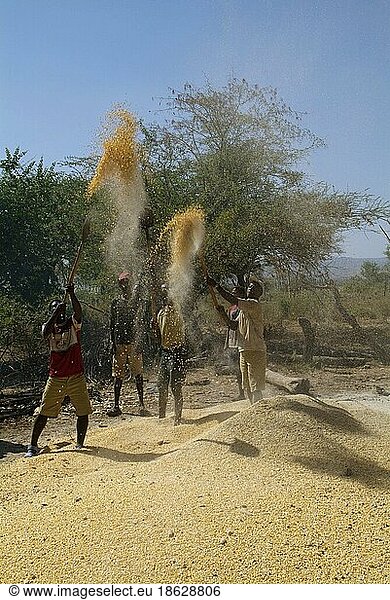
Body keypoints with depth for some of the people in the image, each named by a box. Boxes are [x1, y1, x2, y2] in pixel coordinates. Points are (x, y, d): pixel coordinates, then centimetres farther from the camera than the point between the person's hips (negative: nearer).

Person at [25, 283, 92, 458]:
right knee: (44, 412, 1)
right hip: (56, 377, 0)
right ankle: (33, 446, 13)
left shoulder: (73, 323, 4)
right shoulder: (48, 326, 6)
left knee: (83, 412, 2)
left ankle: (80, 444, 19)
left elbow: (78, 311, -18)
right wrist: (56, 314, -24)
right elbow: (45, 333, -19)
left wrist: (72, 294, -30)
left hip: (76, 376, 0)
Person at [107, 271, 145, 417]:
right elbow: (112, 324, 8)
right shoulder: (115, 302, 8)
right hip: (119, 343, 2)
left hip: (134, 341, -2)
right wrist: (113, 344, 4)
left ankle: (141, 403, 9)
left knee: (138, 374, 0)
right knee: (118, 375, 4)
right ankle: (116, 406, 11)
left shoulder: (135, 298, 4)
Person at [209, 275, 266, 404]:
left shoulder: (255, 305, -12)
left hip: (255, 351, -9)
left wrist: (216, 285, -21)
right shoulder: (244, 308, 18)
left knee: (255, 387, -8)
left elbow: (233, 300, -23)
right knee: (247, 387, 14)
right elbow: (234, 325, 17)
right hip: (244, 351, 10)